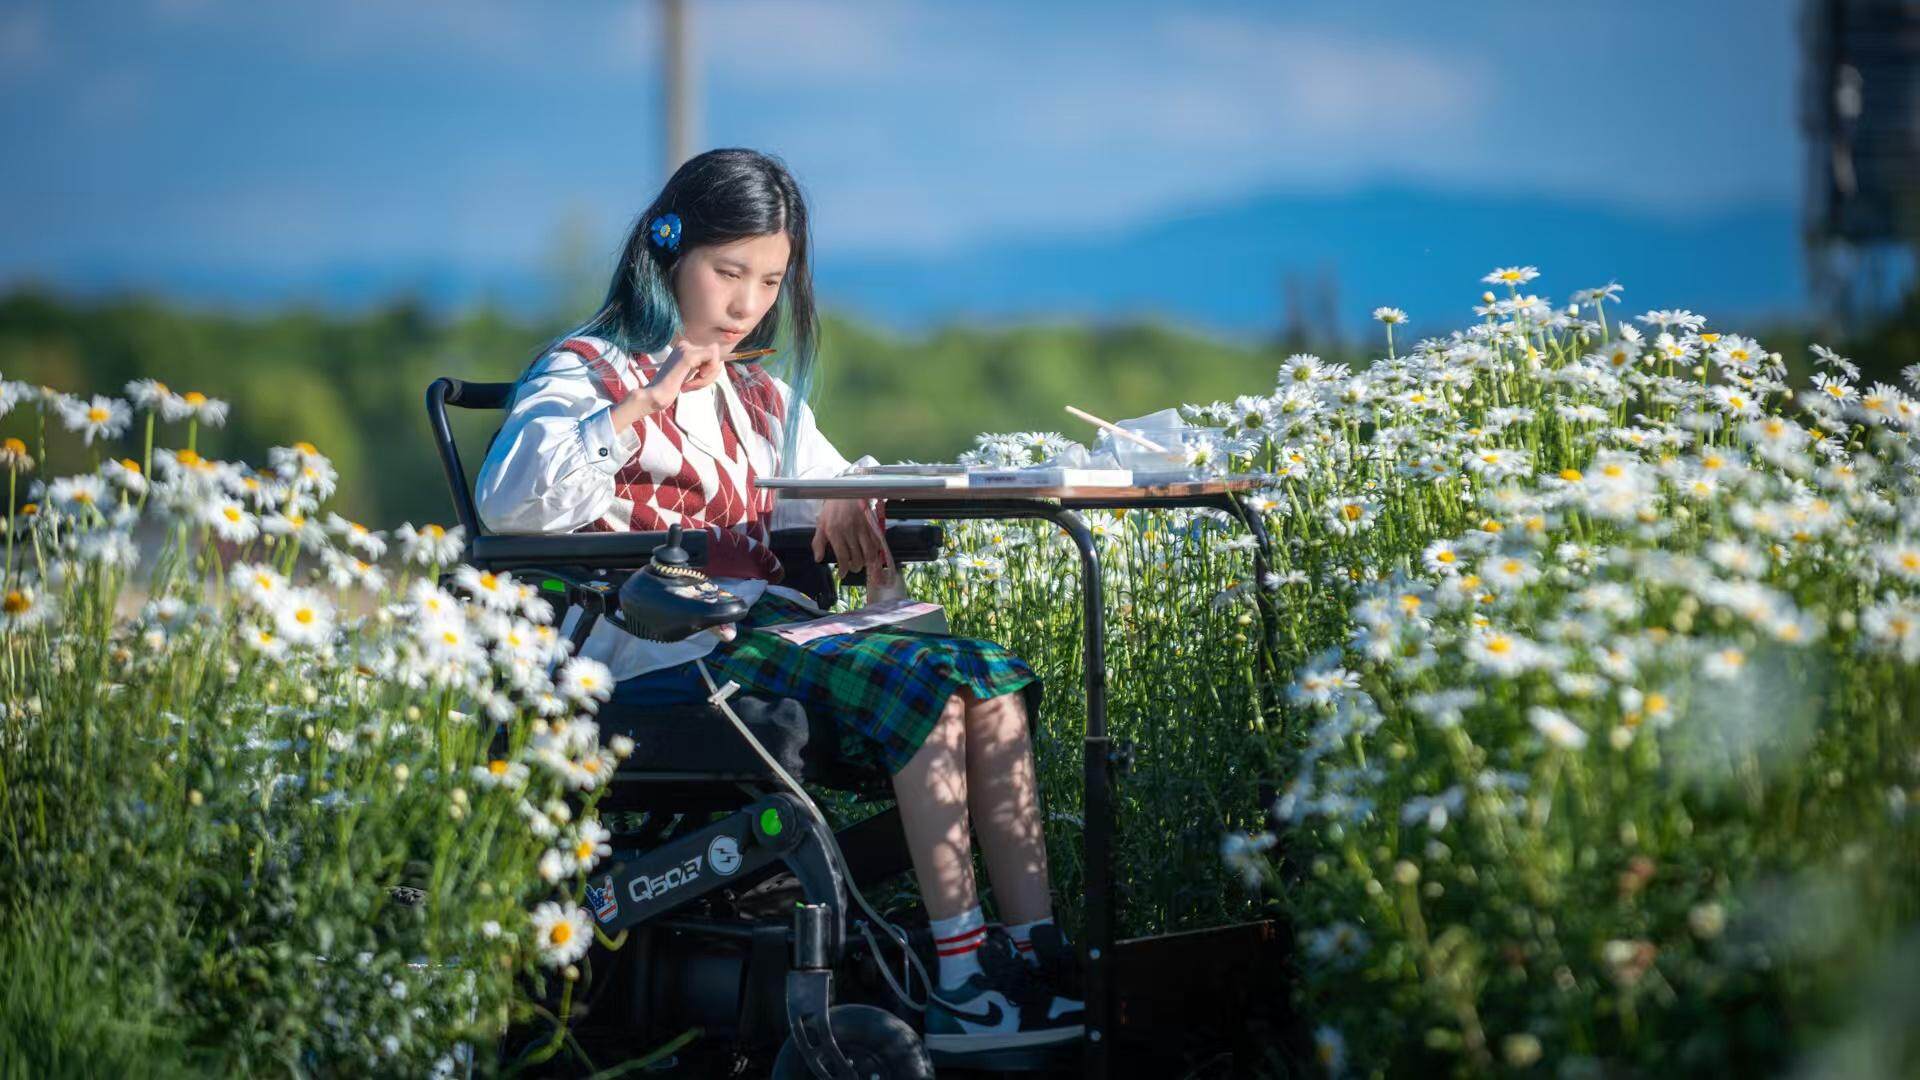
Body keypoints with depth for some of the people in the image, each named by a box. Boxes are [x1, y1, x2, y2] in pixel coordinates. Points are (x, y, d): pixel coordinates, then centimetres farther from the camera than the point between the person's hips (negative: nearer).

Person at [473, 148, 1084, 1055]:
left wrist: (842, 509, 8)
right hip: (665, 660, -8)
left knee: (991, 676, -14)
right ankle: (961, 982, -30)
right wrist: (639, 407, -22)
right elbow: (509, 503, -16)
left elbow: (832, 497, 34)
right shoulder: (587, 372, 3)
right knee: (922, 680, -28)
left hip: (771, 628, 8)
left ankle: (1037, 944, -21)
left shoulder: (762, 397, 25)